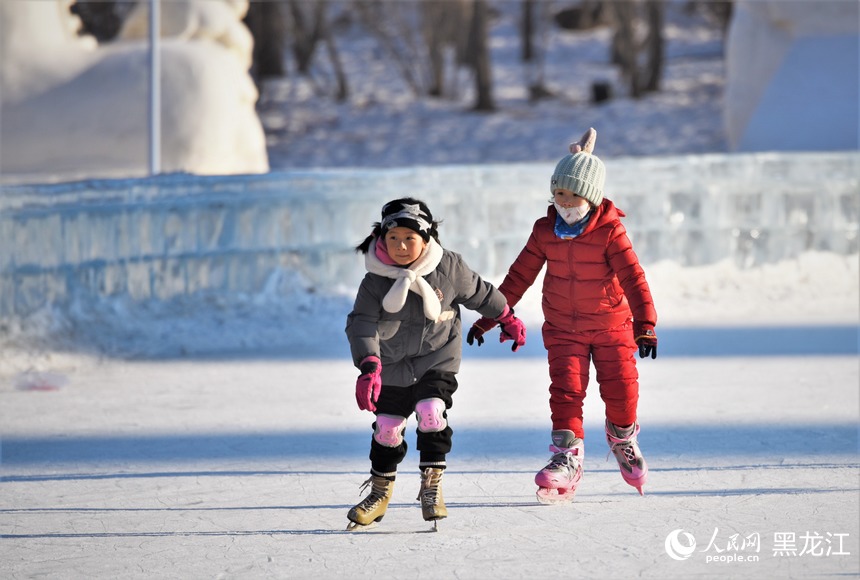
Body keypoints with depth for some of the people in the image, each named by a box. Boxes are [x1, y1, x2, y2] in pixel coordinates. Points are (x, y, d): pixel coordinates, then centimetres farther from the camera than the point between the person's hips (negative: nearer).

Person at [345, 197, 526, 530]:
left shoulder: (449, 268, -16)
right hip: (393, 363, 1)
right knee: (387, 426, 6)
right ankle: (380, 492, 26)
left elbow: (478, 293, 2)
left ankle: (431, 486, -10)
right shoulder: (375, 281, -19)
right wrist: (369, 368, -40)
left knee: (431, 413, -21)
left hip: (437, 358, -1)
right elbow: (362, 325, -25)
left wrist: (508, 320, 17)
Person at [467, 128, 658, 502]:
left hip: (611, 324, -2)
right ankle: (567, 457, -13)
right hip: (563, 327, 2)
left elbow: (632, 276, -19)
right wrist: (489, 316, 2)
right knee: (566, 388, -12)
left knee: (620, 388, 1)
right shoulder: (545, 231, -4)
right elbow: (519, 276, 3)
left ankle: (622, 438, 31)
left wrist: (645, 324, -29)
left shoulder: (610, 231, -15)